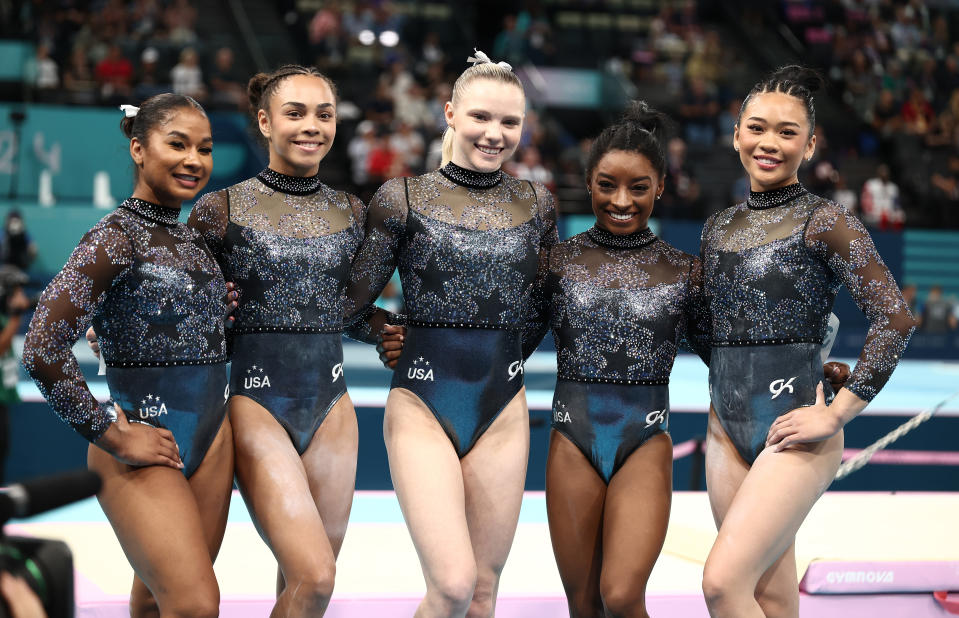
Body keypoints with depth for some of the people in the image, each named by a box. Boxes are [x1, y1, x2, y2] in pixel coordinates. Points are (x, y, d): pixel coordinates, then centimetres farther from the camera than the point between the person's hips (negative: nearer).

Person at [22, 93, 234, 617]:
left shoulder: (193, 239, 12)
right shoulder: (116, 237, -12)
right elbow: (43, 352, -19)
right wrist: (114, 436, -15)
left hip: (210, 437, 7)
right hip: (143, 451, -7)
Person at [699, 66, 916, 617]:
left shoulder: (824, 222, -7)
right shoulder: (718, 228, 12)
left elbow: (896, 318, -13)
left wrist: (839, 413, -14)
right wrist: (725, 392, 13)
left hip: (792, 431, -6)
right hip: (727, 429, 6)